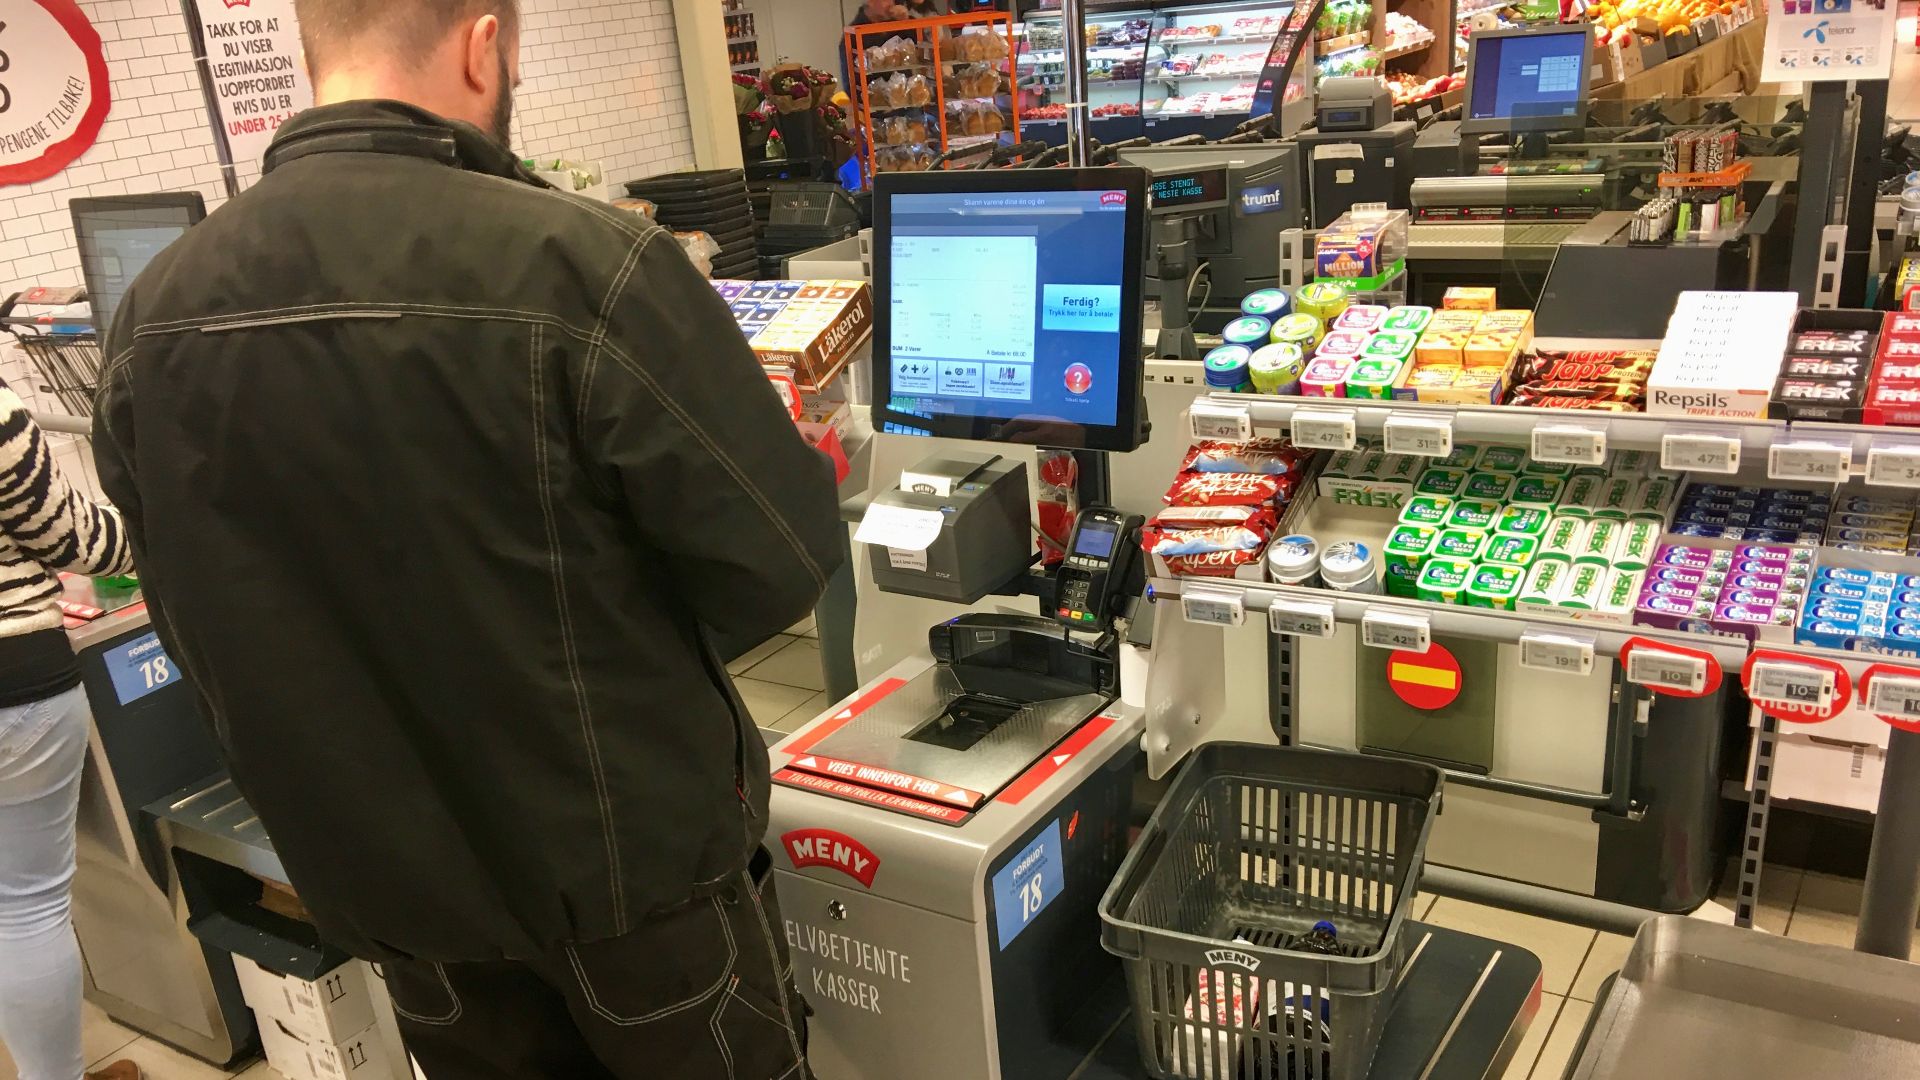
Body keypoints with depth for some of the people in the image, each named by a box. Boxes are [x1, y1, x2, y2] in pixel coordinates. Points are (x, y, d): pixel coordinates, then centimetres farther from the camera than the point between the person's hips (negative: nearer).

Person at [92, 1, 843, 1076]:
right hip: (634, 859, -4)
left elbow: (201, 633, 5)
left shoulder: (151, 317, -6)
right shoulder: (580, 265, -24)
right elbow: (784, 568, -18)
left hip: (386, 883, 5)